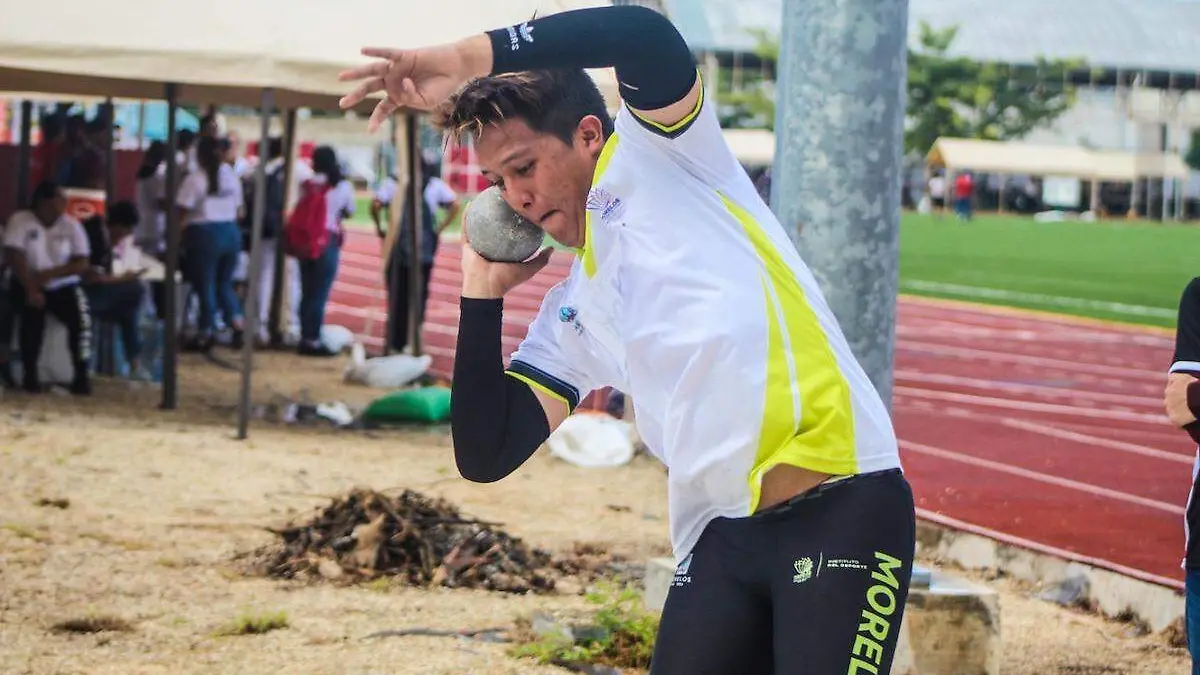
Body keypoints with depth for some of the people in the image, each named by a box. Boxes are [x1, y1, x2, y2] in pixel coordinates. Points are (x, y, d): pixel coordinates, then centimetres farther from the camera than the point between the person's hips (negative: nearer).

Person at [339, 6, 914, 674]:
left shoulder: (664, 154, 5)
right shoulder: (568, 316, 20)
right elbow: (486, 457, 12)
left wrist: (464, 58, -11)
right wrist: (484, 286, 15)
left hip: (842, 508, -7)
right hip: (723, 539, 7)